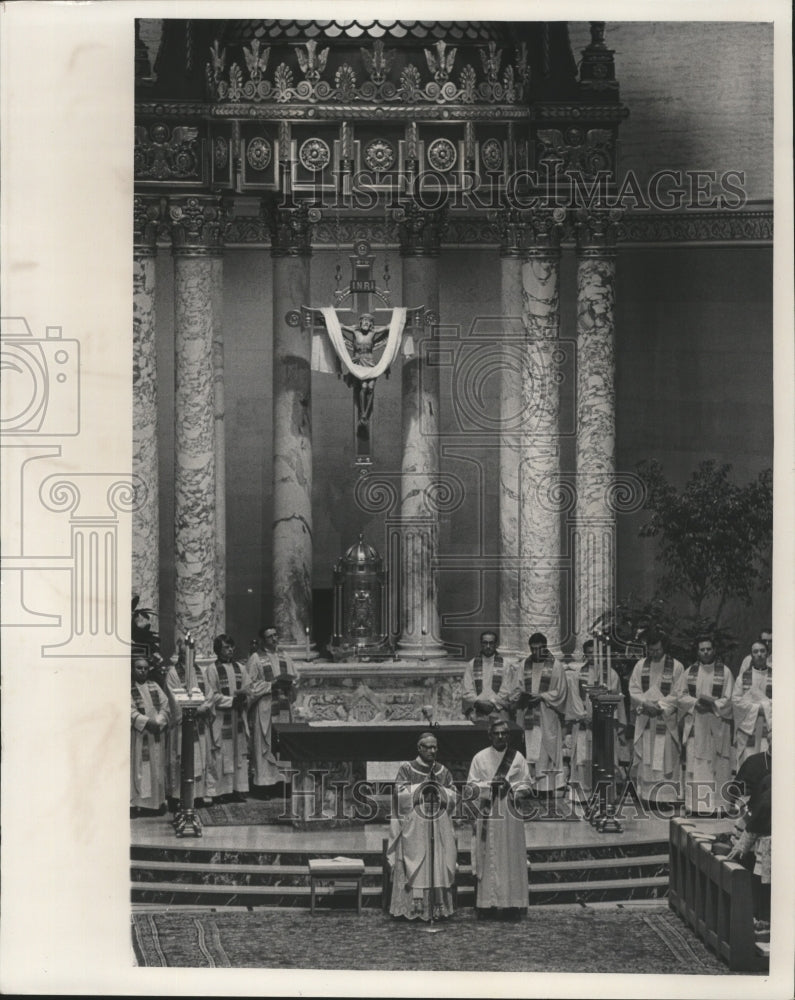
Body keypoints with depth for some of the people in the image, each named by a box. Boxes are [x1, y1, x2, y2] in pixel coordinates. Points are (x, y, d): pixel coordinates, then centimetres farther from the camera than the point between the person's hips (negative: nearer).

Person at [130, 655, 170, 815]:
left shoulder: (155, 686, 14)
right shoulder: (128, 688, 0)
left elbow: (165, 706, 5)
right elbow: (130, 711, -11)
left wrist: (159, 722, -11)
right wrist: (147, 722, -20)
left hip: (156, 733, 4)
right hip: (137, 734, -4)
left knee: (156, 768, 6)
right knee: (138, 767, -5)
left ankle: (157, 802, 11)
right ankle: (135, 802, -4)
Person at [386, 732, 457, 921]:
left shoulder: (443, 771, 14)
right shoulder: (406, 768, 3)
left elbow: (453, 797, 11)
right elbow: (401, 794, -6)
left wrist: (438, 788, -6)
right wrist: (422, 786, -9)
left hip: (440, 826, 4)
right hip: (414, 825, -4)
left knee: (440, 865, 0)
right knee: (416, 865, -8)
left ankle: (440, 906, 2)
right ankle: (415, 907, -8)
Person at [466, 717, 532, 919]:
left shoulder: (517, 757, 8)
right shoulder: (480, 757, 6)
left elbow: (526, 784, 7)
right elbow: (472, 785, 4)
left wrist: (513, 788, -13)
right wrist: (490, 784, -12)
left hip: (511, 814, 1)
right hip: (488, 814, -1)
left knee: (512, 858, -2)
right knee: (487, 859, -4)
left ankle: (513, 904, -1)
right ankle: (486, 904, -4)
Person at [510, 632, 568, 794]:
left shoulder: (554, 666, 3)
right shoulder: (525, 665, 12)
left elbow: (560, 691, -1)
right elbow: (516, 689, 11)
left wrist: (541, 697, -13)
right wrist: (521, 695, -12)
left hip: (547, 716, -3)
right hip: (528, 716, 3)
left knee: (547, 749, -5)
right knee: (530, 751, -1)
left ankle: (548, 786, -6)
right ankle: (531, 785, -1)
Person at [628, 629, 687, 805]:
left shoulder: (676, 667, -1)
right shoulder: (640, 665, 8)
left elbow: (679, 694, -4)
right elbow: (633, 690, 4)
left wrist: (660, 706, -15)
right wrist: (645, 704, -14)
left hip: (667, 721, -3)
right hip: (644, 722, 3)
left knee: (666, 762, -4)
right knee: (645, 762, 2)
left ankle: (667, 798, -2)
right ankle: (645, 796, 6)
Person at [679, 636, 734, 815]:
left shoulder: (725, 672, 2)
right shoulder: (690, 671, 9)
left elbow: (728, 699, -2)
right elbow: (681, 696, 7)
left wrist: (712, 703, -18)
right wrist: (695, 703, -11)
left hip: (716, 725, -2)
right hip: (694, 725, 2)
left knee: (716, 765, -4)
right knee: (695, 765, -1)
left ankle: (717, 804, -1)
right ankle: (695, 804, 2)